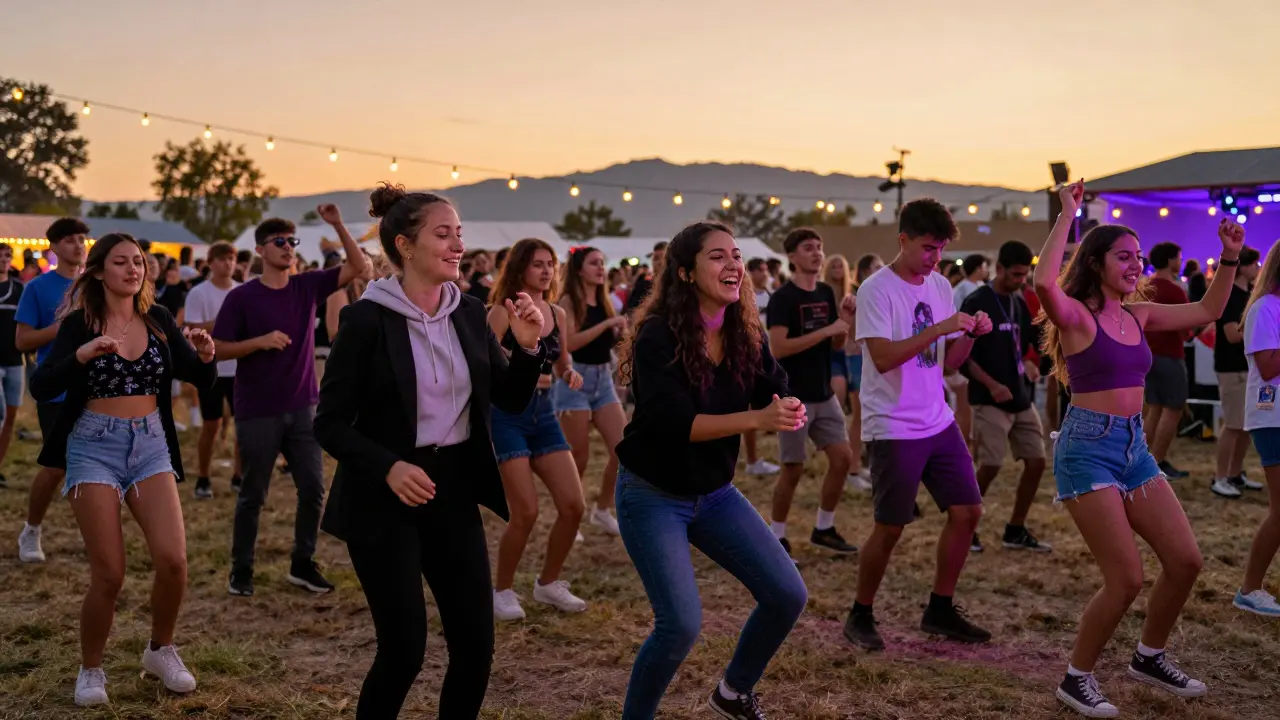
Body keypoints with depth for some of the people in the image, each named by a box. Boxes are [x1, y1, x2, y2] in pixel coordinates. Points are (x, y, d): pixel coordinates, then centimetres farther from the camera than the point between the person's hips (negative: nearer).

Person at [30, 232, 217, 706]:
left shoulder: (158, 319, 4)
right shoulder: (79, 323, -6)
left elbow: (201, 379, 5)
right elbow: (40, 388, -16)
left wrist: (205, 355, -17)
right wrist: (82, 354, -31)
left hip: (151, 445, 3)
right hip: (94, 448, -3)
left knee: (173, 561, -7)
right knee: (109, 574, -4)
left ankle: (160, 651, 19)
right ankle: (90, 669, 20)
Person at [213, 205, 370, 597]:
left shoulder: (308, 286, 3)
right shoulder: (241, 297, -8)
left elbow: (360, 267, -2)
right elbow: (218, 349, -6)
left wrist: (338, 225, -12)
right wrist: (260, 341, -21)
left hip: (302, 408, 4)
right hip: (257, 413, -4)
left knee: (313, 487, 4)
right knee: (253, 494, 6)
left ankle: (303, 564, 20)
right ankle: (241, 570, 21)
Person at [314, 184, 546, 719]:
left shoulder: (470, 313, 4)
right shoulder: (366, 318, -12)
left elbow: (511, 401, 8)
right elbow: (330, 423, -11)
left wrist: (528, 347, -9)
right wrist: (387, 466, -26)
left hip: (454, 489, 5)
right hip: (385, 498, -5)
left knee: (476, 645, 5)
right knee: (403, 649, -3)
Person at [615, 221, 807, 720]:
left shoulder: (746, 333, -2)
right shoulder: (658, 336, -21)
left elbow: (775, 396, -2)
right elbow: (674, 422, -29)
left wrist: (790, 413, -26)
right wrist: (757, 418, -36)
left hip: (715, 493, 6)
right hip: (653, 496, -6)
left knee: (788, 596, 3)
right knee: (681, 623, -15)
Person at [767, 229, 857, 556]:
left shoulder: (826, 293, 9)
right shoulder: (782, 298, -13)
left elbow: (837, 344, 15)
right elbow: (778, 348, -23)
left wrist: (845, 319, -5)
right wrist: (826, 330, -23)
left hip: (824, 395, 7)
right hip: (793, 397, -7)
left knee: (842, 458, 7)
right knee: (793, 469, -2)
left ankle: (824, 529, 22)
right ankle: (776, 537, 13)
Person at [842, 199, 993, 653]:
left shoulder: (940, 287, 9)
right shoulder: (877, 290, -13)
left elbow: (948, 361, 12)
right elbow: (882, 358, -23)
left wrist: (970, 335, -7)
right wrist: (939, 328, -26)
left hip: (939, 423, 7)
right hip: (893, 428, -7)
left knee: (967, 511, 7)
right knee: (890, 527, 0)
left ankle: (940, 610, 21)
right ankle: (860, 616, 18)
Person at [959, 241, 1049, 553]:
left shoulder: (1020, 303, 12)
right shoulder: (977, 302, -11)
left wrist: (1029, 365, 3)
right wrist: (991, 384, -20)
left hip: (1022, 399, 8)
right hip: (990, 401, -8)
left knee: (1037, 462, 6)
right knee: (989, 466, -10)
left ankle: (1016, 530, 18)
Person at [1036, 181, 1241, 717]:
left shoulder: (1138, 315, 10)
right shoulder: (1076, 315, -12)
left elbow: (1208, 311, 20)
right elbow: (1044, 283, -34)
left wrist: (1229, 257, 10)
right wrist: (1067, 216, -28)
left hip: (1134, 445, 8)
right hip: (1088, 447, -8)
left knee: (1185, 561, 8)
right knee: (1126, 579, -9)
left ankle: (1150, 658, 31)